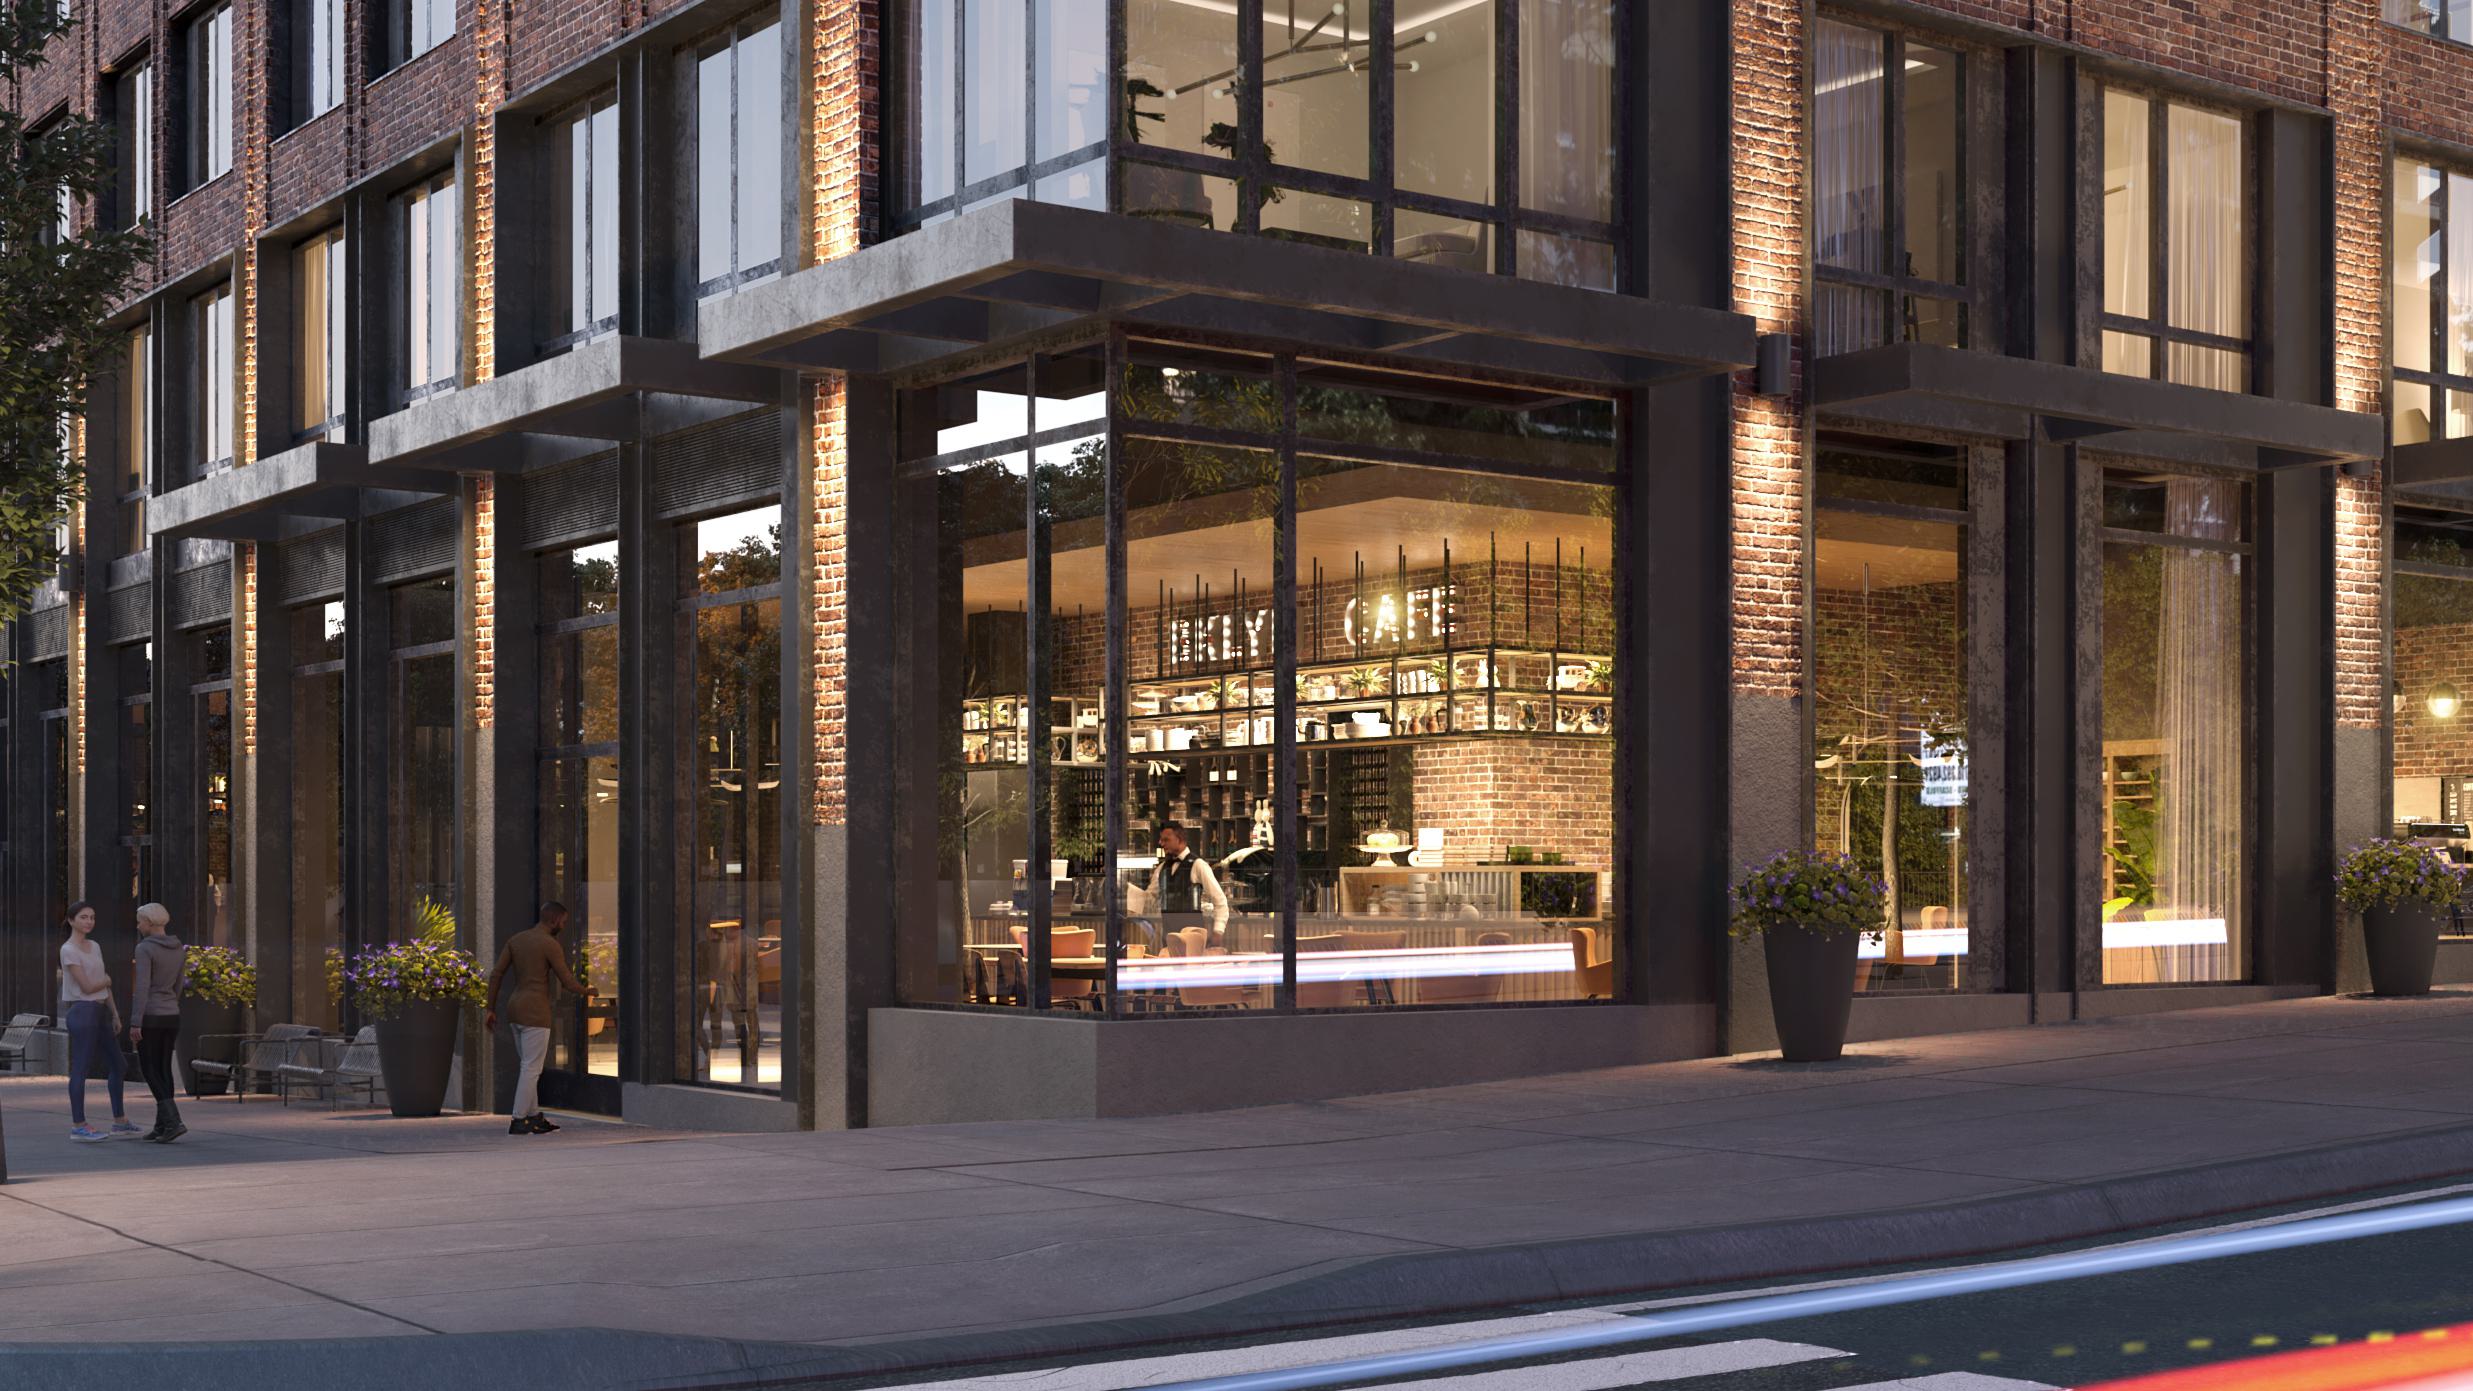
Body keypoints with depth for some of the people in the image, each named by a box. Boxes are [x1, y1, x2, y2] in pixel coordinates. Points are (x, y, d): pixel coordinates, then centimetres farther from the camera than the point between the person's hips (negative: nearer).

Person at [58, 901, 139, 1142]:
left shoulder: (95, 947, 14)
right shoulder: (68, 950, -11)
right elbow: (86, 986, -14)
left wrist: (115, 1015, 9)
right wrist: (108, 979, 4)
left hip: (101, 1012, 8)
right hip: (82, 1011, -8)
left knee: (117, 1065, 12)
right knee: (81, 1068, -5)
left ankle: (119, 1120, 20)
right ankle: (78, 1125, -1)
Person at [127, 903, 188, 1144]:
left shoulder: (145, 948, -15)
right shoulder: (179, 948, 7)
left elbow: (142, 987, -21)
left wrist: (135, 1023, -21)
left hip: (150, 1017, -7)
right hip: (172, 1016, 7)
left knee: (148, 1071, 0)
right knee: (163, 1069, 14)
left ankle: (174, 1121, -13)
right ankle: (162, 1126, 14)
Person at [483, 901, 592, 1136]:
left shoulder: (515, 939, 10)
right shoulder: (551, 945, -12)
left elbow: (496, 975, 8)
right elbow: (567, 981, -10)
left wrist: (490, 1009, 10)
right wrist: (587, 991, 10)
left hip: (515, 1010, 8)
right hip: (536, 1013, -8)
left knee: (529, 1067, 15)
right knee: (531, 1069, -3)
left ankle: (535, 1118, 18)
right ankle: (518, 1121, -5)